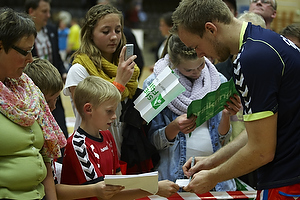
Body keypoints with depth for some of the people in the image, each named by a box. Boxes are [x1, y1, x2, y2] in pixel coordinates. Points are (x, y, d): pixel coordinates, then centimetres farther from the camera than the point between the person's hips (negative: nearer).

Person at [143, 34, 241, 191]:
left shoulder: (219, 81, 6)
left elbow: (223, 140, 8)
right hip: (174, 175, -2)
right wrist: (174, 127, -19)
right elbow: (153, 141, -1)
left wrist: (226, 116, -11)